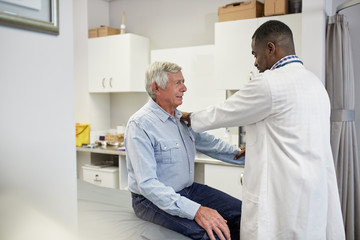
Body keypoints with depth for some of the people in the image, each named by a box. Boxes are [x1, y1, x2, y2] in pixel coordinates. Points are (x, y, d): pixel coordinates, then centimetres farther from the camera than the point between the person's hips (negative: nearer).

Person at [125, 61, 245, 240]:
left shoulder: (182, 119, 7)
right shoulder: (140, 125, -18)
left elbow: (210, 143, 18)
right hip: (154, 200, -7)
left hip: (188, 189, 8)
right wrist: (195, 210, -35)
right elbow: (147, 184, -26)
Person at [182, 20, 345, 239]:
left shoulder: (269, 83, -15)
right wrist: (257, 146, 31)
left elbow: (223, 114, -4)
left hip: (281, 196, -8)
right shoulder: (315, 82, 12)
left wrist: (191, 118, 14)